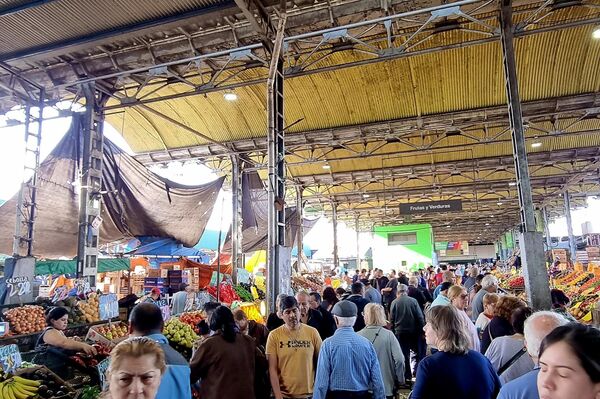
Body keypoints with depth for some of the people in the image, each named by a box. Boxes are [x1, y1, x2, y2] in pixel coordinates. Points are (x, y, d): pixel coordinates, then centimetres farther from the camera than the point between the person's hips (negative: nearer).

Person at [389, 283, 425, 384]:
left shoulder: (394, 303, -5)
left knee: (404, 354, 8)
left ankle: (407, 377, 11)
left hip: (400, 332, 0)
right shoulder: (413, 301, -7)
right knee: (418, 353, 15)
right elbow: (420, 317, -4)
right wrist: (422, 330, 4)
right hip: (413, 331, 0)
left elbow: (391, 319, -1)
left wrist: (394, 329, 11)